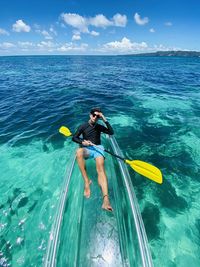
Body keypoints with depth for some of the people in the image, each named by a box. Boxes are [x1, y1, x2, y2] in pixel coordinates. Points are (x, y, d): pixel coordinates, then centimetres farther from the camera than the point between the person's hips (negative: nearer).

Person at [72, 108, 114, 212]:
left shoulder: (99, 127, 13)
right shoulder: (83, 126, 9)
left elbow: (111, 132, 1)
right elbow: (74, 138, 6)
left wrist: (105, 120, -4)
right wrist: (82, 142, -13)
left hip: (98, 148, 1)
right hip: (87, 149, 0)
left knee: (100, 168, -29)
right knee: (79, 151, -38)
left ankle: (106, 199, -46)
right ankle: (86, 181, -33)